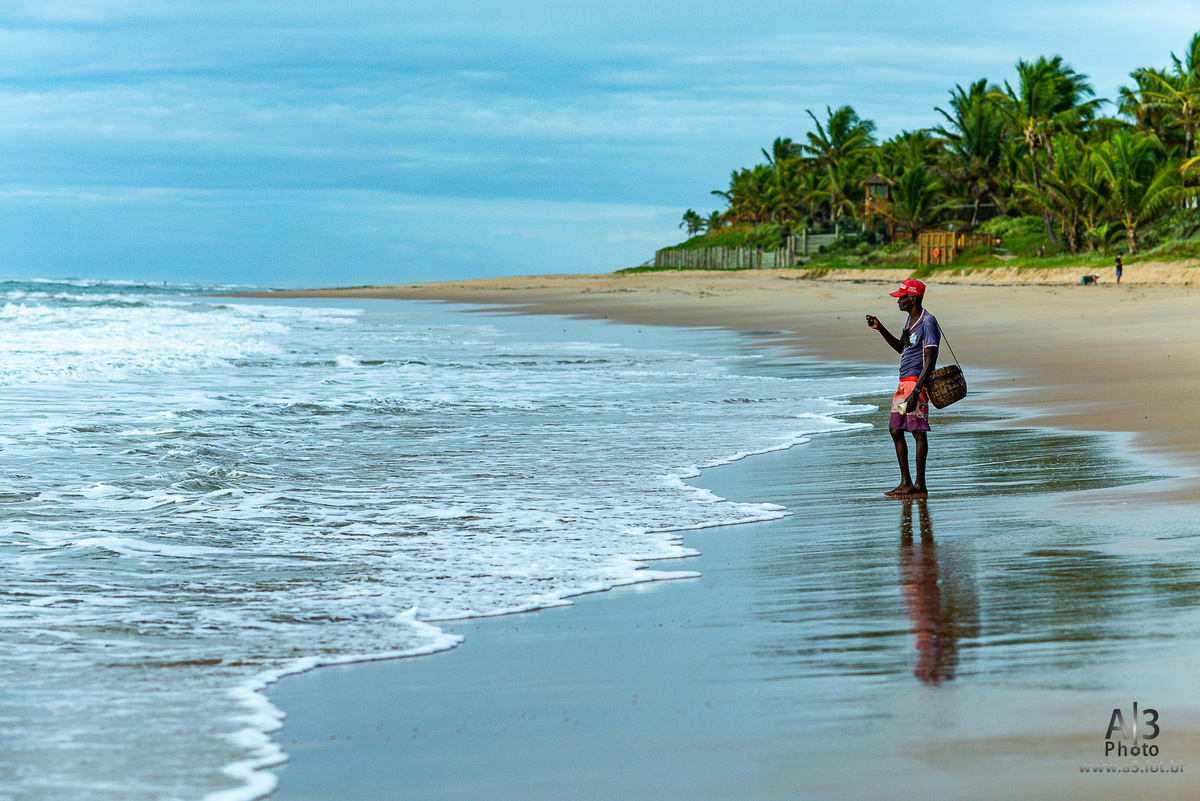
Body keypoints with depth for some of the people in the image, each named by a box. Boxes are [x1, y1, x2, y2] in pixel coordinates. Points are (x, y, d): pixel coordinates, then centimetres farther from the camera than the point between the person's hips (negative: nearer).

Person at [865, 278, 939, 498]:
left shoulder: (928, 322, -15)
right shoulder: (911, 319, 16)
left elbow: (929, 361, -20)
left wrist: (915, 392, -26)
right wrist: (880, 329, 19)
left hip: (917, 382, -10)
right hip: (904, 382, 10)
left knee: (918, 432, -7)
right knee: (895, 430, 10)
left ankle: (920, 486, -5)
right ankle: (905, 483, 17)